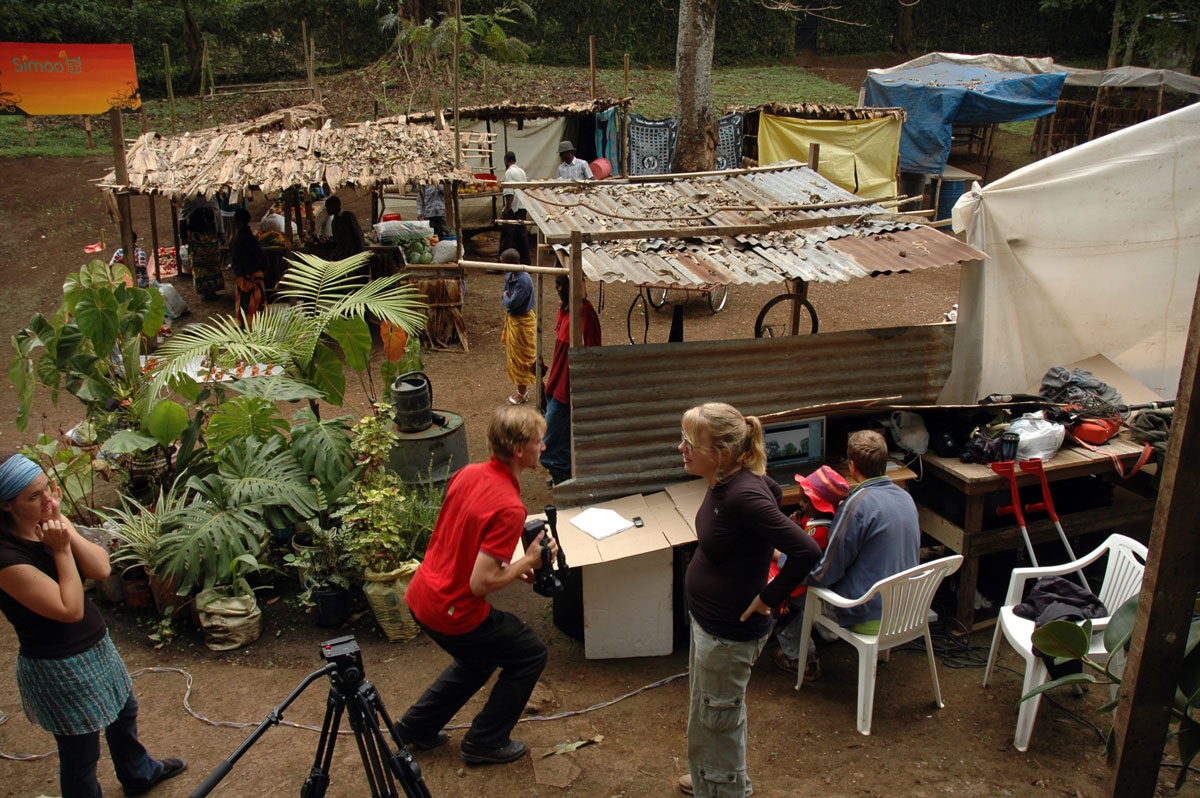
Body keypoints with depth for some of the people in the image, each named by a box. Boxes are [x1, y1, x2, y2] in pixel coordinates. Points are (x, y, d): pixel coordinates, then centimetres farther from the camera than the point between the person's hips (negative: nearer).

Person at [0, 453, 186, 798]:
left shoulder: (49, 523, -6)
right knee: (80, 755, 10)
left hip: (96, 646, 9)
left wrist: (64, 528, -23)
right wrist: (61, 549, -29)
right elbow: (70, 609, -28)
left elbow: (101, 569, -14)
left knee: (124, 711, 31)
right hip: (59, 667, -9)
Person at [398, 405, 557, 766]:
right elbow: (480, 584, -27)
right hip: (454, 613, -8)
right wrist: (527, 563, -12)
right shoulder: (509, 508, -27)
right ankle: (485, 742, 23)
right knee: (531, 654, 14)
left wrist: (506, 563, 10)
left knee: (479, 658, 32)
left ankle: (416, 728, 38)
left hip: (420, 596, 8)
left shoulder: (468, 473, -2)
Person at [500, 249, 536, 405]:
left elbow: (512, 303, -29)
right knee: (513, 355, 18)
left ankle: (522, 392, 18)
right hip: (512, 318, 9)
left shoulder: (523, 281, -29)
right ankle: (522, 388, 32)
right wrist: (507, 298, -7)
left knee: (520, 357, 3)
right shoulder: (509, 275, 0)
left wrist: (505, 297, -11)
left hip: (522, 323, -9)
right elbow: (503, 293, 12)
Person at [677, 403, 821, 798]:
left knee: (714, 722, 11)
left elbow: (807, 551, -35)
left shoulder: (744, 496, -32)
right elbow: (773, 491, 17)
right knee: (705, 712, 29)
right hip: (708, 621, 10)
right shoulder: (726, 480, -5)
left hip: (729, 632, -10)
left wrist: (767, 597, -22)